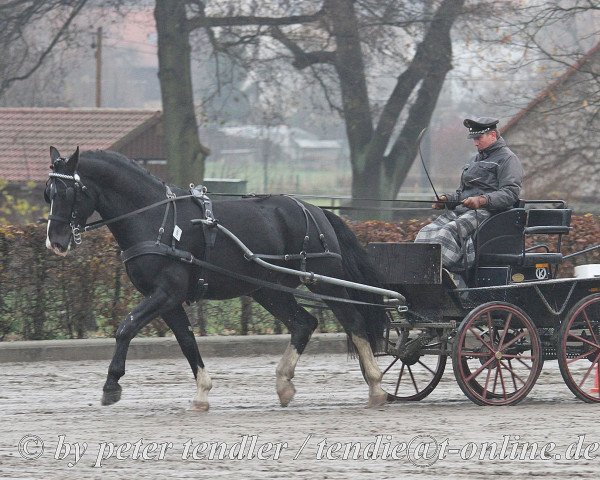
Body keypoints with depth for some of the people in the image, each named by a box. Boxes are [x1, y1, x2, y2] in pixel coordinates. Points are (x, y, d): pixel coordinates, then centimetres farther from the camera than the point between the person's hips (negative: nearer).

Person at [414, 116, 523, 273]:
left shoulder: (507, 159, 2)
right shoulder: (475, 160, 30)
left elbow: (510, 194, -12)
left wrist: (482, 200, -25)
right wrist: (446, 199, 10)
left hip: (487, 212, -8)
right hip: (461, 210, 8)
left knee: (450, 232, -34)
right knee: (427, 233, -18)